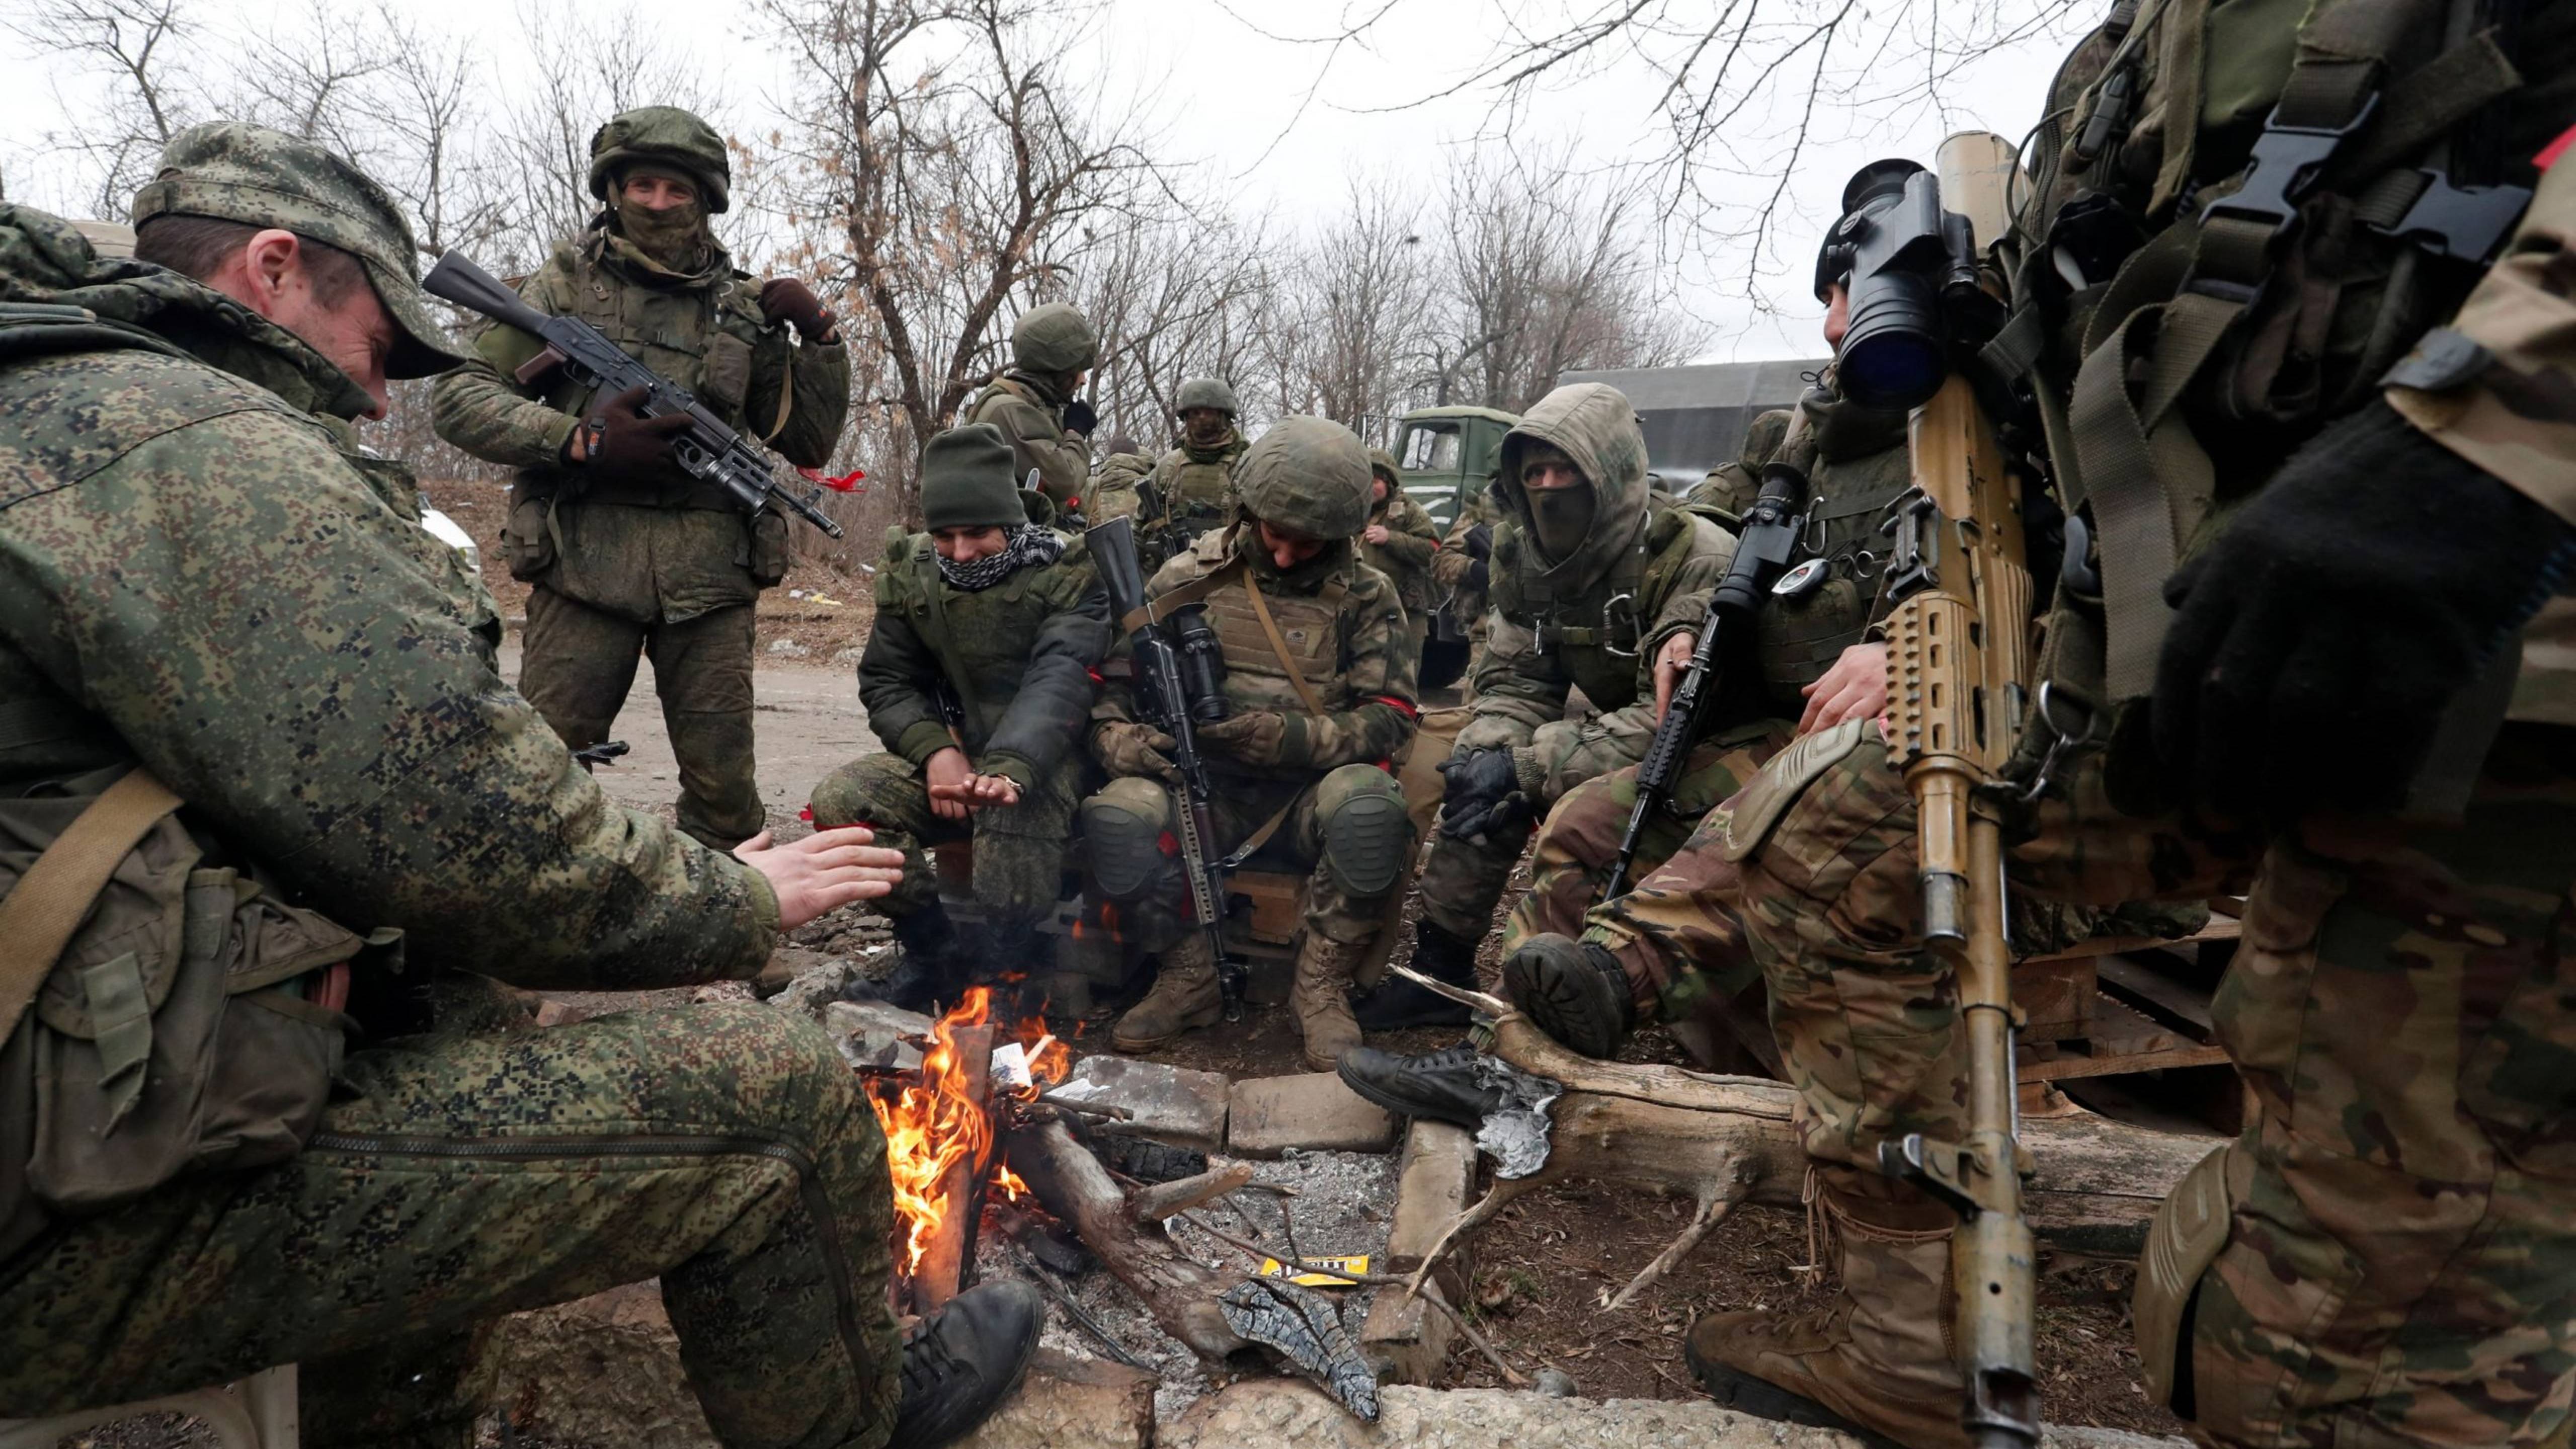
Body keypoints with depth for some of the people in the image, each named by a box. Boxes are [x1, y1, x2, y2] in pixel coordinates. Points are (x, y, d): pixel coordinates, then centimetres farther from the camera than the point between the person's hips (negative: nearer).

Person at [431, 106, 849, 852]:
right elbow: (457, 396, 6)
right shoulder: (565, 285, 10)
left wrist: (819, 336, 1)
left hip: (710, 574, 2)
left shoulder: (742, 306, 14)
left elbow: (808, 442, 14)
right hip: (586, 561, -1)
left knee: (725, 789, 6)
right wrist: (579, 440, -9)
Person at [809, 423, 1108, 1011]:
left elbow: (1060, 680, -28)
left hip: (1043, 760, -5)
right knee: (841, 798, -19)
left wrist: (1009, 769, -46)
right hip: (952, 756, 5)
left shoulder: (1067, 575, -12)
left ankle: (1002, 969, -15)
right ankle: (933, 947, -3)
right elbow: (886, 681, 5)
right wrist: (935, 750, -17)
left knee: (1013, 807, -39)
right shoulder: (911, 572, 3)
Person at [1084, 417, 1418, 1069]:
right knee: (1116, 816, -31)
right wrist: (1119, 737, -15)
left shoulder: (1365, 595, 4)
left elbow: (1390, 716, -4)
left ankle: (1321, 986, -11)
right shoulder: (1190, 577, 6)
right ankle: (1190, 975, -5)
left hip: (1309, 796, -1)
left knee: (1369, 808, -35)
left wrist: (1289, 737, -20)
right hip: (1205, 792, 1)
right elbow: (1111, 680, 8)